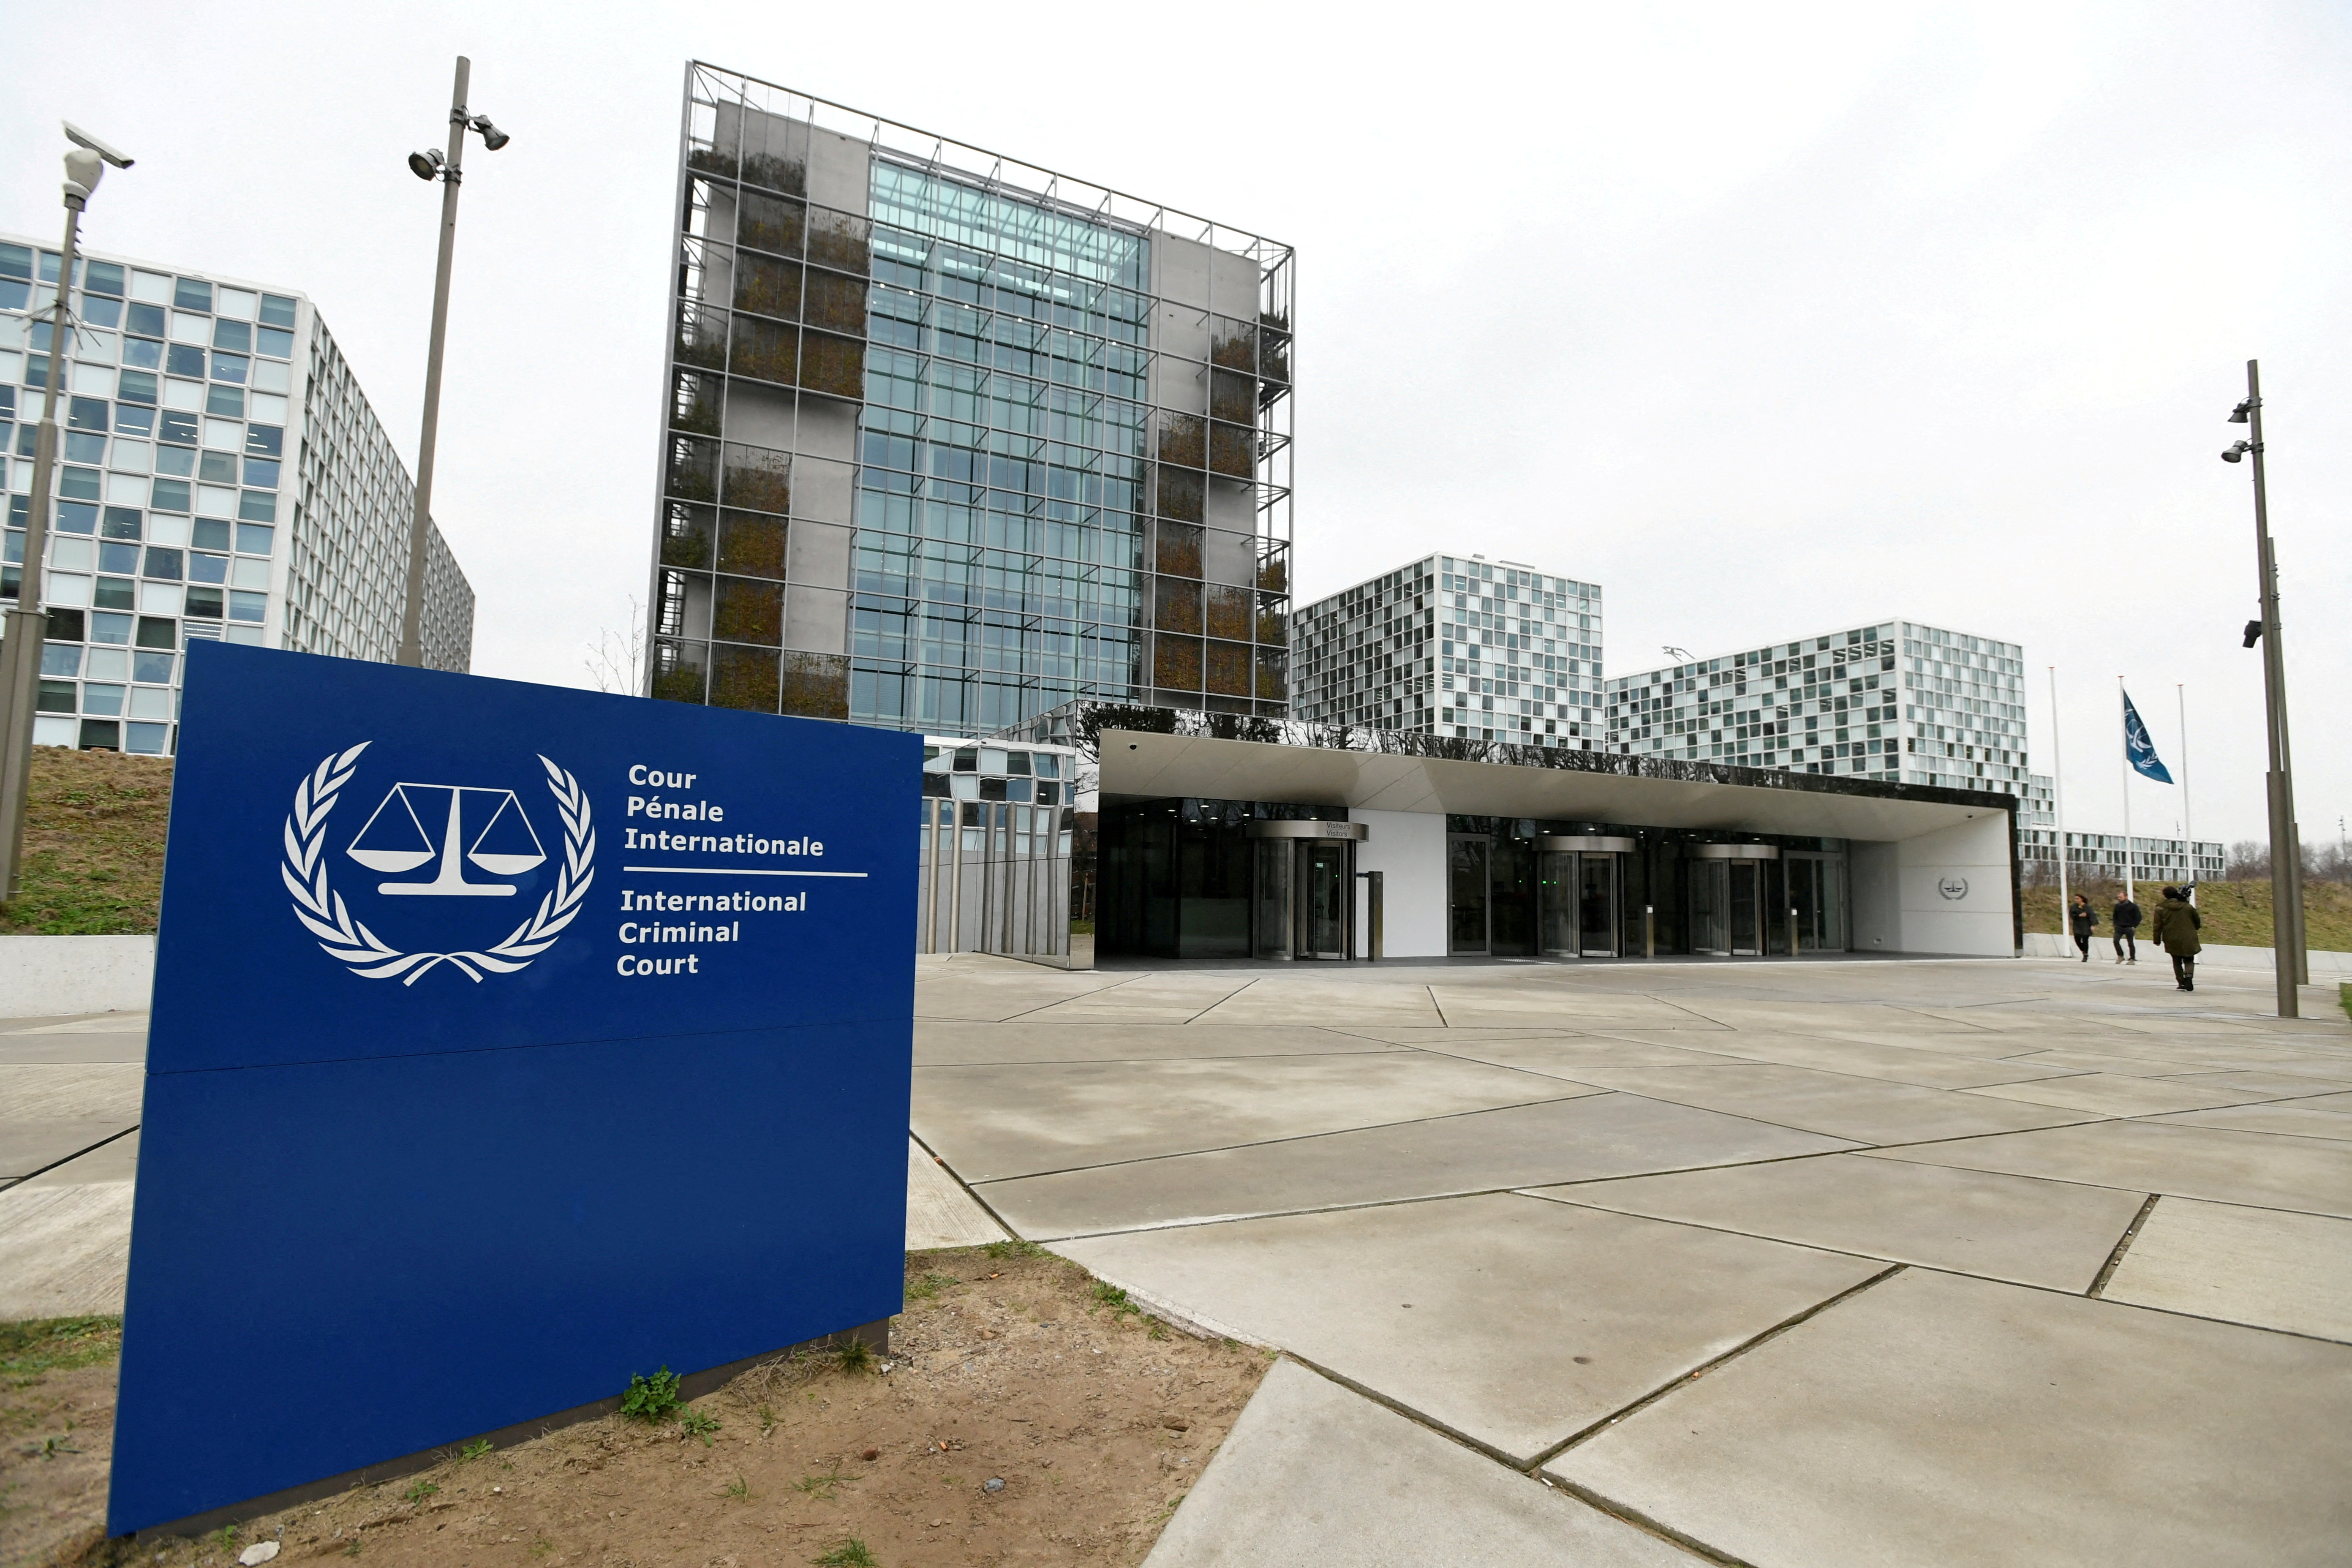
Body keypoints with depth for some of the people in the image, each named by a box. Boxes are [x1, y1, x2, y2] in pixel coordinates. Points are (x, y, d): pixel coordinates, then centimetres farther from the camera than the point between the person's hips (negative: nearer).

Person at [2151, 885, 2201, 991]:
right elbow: (2197, 922, 15)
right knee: (2189, 961, 12)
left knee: (2177, 962, 13)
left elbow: (2158, 926, -5)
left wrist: (2157, 940, 4)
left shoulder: (2161, 909, -5)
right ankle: (2189, 975, -15)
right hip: (2188, 940, 1)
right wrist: (2194, 930, 36)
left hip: (2172, 941, -1)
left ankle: (2181, 982, 11)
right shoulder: (2188, 907, 2)